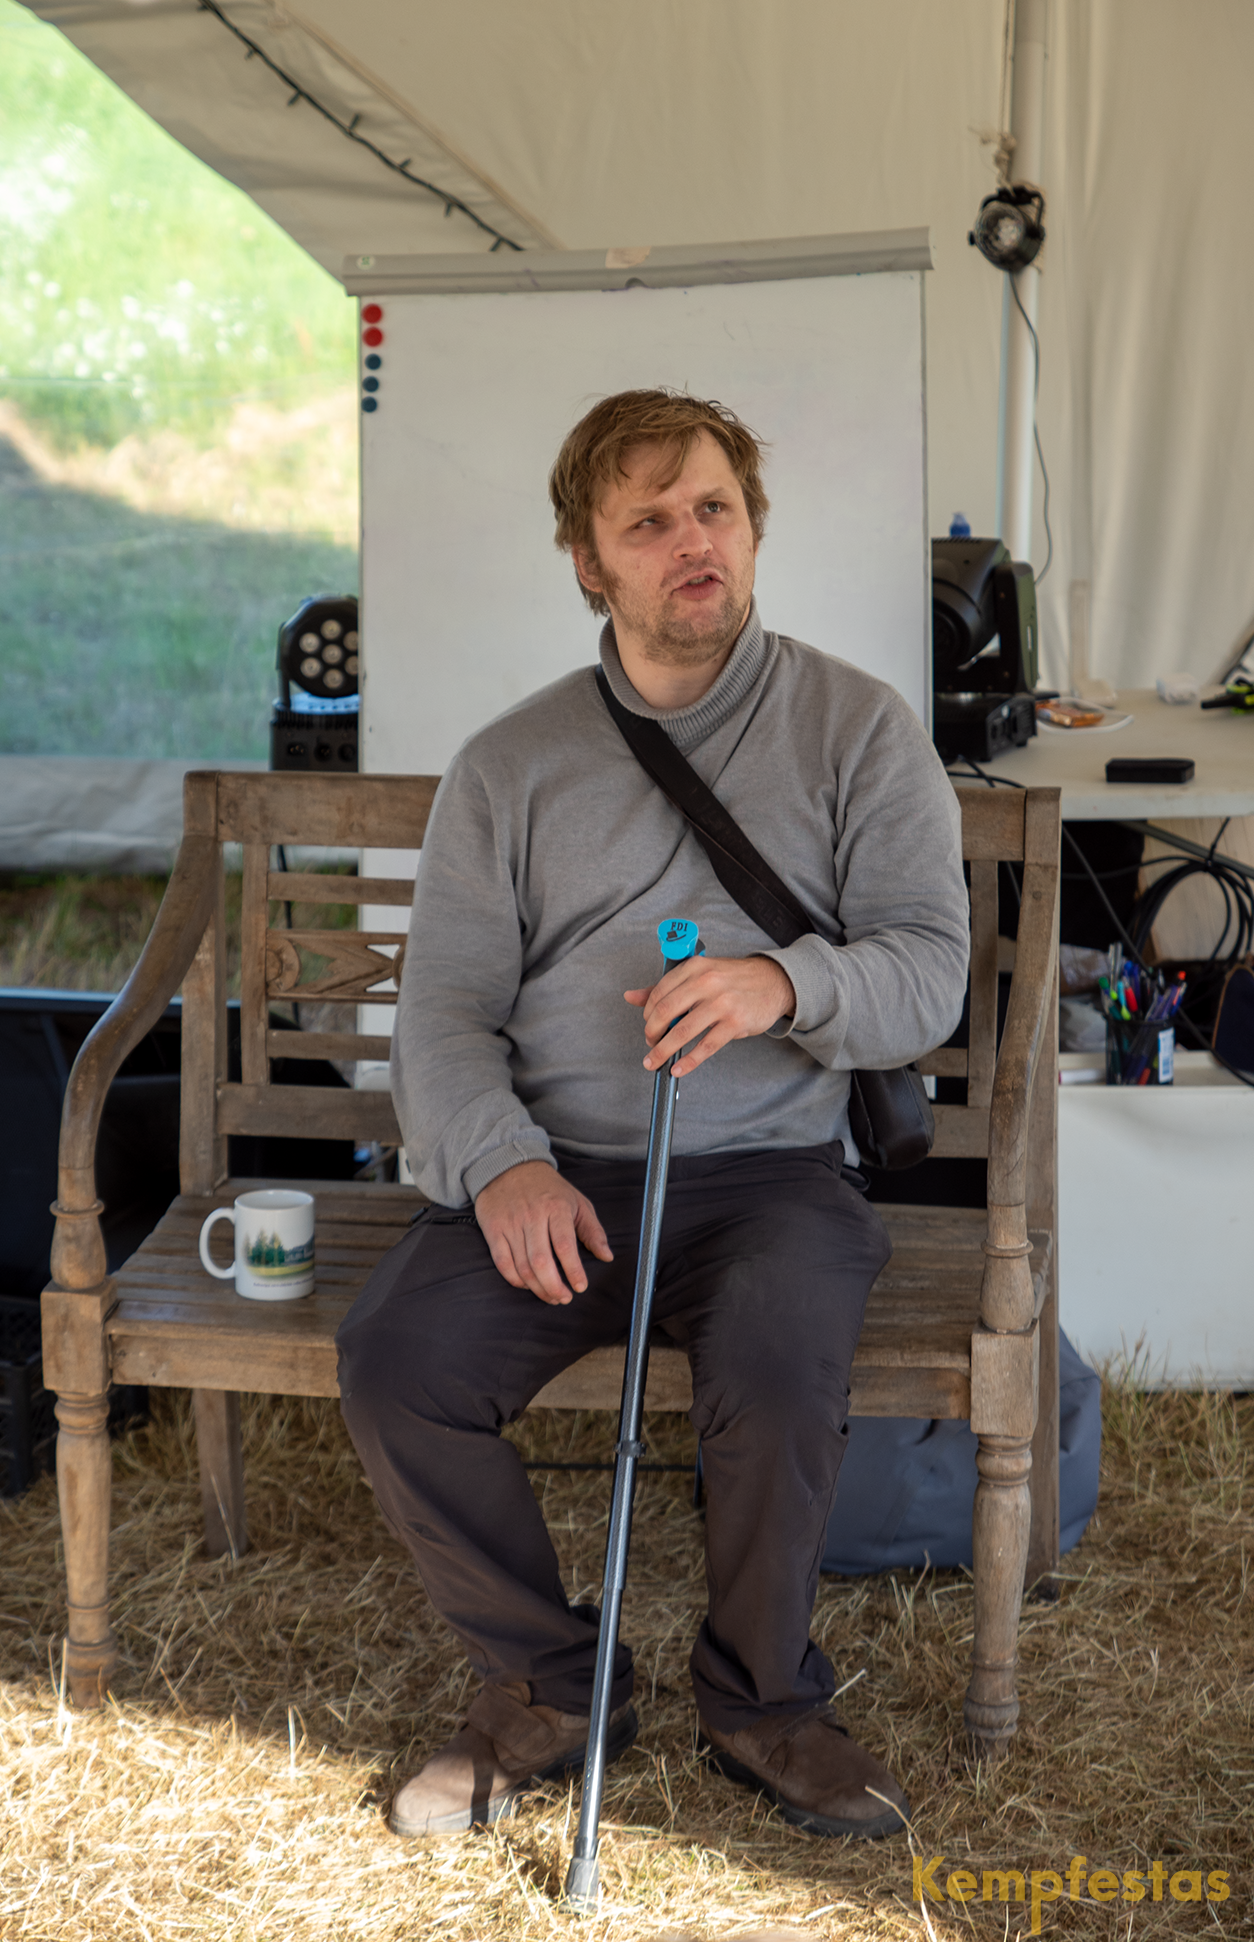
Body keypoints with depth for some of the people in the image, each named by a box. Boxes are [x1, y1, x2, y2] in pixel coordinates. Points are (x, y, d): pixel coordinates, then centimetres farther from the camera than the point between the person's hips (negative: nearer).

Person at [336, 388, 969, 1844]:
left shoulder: (854, 726, 6)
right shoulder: (508, 765, 10)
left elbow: (928, 972, -2)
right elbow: (445, 1008, 4)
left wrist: (784, 984, -24)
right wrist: (502, 1164, -17)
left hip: (769, 1168, -2)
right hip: (550, 1174, 2)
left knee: (777, 1358, -33)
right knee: (392, 1358, -24)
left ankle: (763, 1699, -4)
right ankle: (543, 1682, 1)